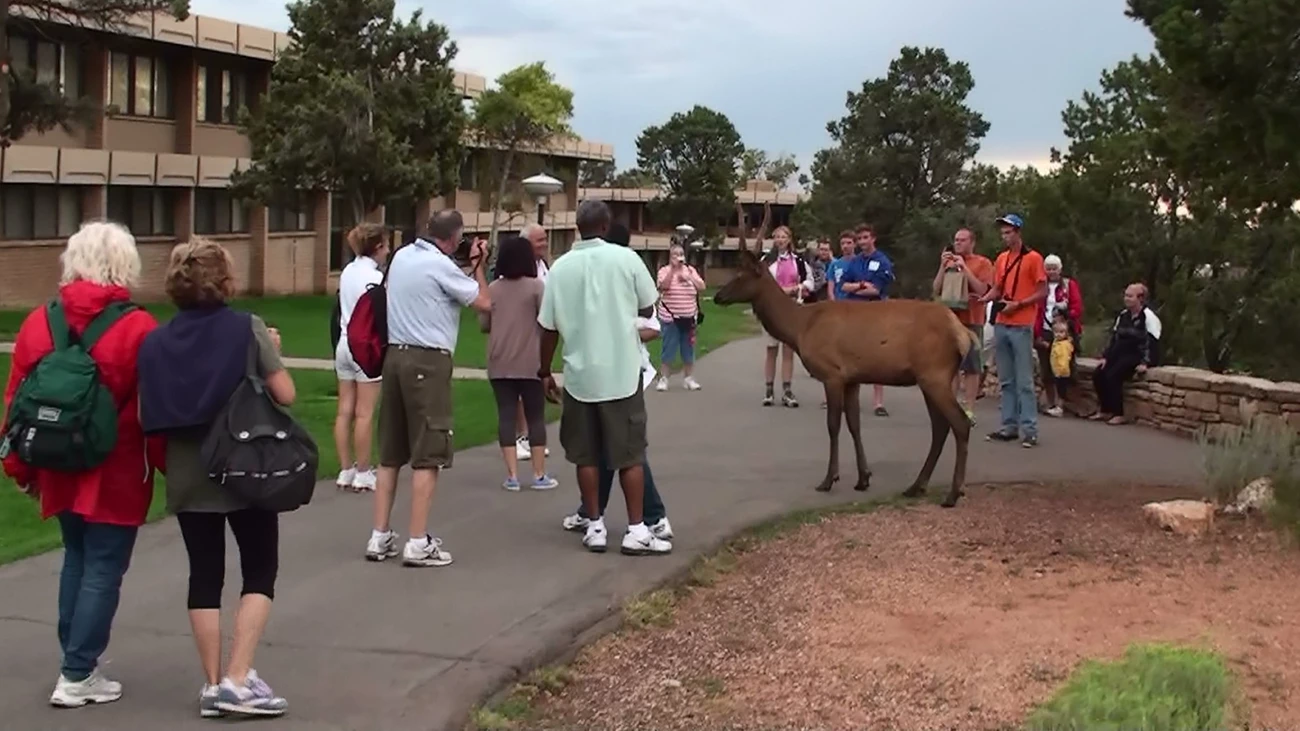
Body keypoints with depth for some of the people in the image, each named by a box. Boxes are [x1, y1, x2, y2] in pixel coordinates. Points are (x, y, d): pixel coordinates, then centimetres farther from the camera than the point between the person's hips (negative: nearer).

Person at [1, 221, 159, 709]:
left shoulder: (39, 322, 0)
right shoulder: (137, 328, -14)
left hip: (60, 469, 5)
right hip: (116, 477, -5)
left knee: (76, 561, 20)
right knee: (103, 570, 4)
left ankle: (75, 663, 24)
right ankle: (78, 676, 7)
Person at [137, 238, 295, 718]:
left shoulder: (156, 342, 2)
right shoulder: (248, 328, -9)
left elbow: (147, 416, 3)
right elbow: (285, 395, -9)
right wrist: (272, 352, 7)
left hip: (187, 477, 4)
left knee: (205, 576, 11)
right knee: (259, 573, 7)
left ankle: (212, 685, 14)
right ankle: (238, 680, -2)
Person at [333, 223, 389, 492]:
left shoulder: (348, 271, 9)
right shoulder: (374, 277, -14)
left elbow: (341, 310, 11)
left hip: (345, 344, 7)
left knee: (345, 411, 7)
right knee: (364, 414, -2)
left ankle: (346, 471, 12)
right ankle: (363, 474, 3)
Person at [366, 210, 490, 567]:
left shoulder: (401, 257, 12)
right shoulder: (441, 265, -12)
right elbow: (484, 303, -5)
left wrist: (466, 267, 22)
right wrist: (477, 266, 9)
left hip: (396, 355, 8)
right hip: (428, 361, -8)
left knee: (390, 454, 11)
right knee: (427, 455, -4)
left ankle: (380, 537, 13)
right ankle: (418, 544, -4)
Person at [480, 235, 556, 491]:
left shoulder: (492, 289, 5)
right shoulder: (536, 286, -6)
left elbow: (484, 325, 9)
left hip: (499, 364, 3)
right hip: (530, 362, -3)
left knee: (506, 415, 5)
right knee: (535, 416, 6)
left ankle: (512, 475, 3)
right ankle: (539, 475, 9)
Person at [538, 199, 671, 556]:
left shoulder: (561, 267, -2)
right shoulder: (625, 258, -8)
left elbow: (549, 327, 0)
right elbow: (648, 305, 5)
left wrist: (545, 371, 12)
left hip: (579, 374, 2)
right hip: (622, 372, -2)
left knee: (587, 455, 11)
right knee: (630, 453, 4)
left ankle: (595, 527, 14)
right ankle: (636, 530, 4)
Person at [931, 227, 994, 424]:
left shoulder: (982, 263, 1)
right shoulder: (949, 262, 15)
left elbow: (981, 289, -11)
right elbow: (936, 291, 9)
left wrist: (964, 267, -14)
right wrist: (943, 267, -3)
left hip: (971, 321, -5)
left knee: (972, 367, -3)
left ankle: (969, 410, -2)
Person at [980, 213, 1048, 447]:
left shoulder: (1033, 258, -5)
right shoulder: (1001, 259, 14)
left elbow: (1043, 292, -6)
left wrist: (1018, 304, -16)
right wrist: (983, 298, -3)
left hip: (1021, 327, -6)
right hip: (1001, 325, 6)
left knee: (1024, 381, -6)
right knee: (1006, 380, 8)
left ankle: (1029, 430, -5)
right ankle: (1010, 426, 12)